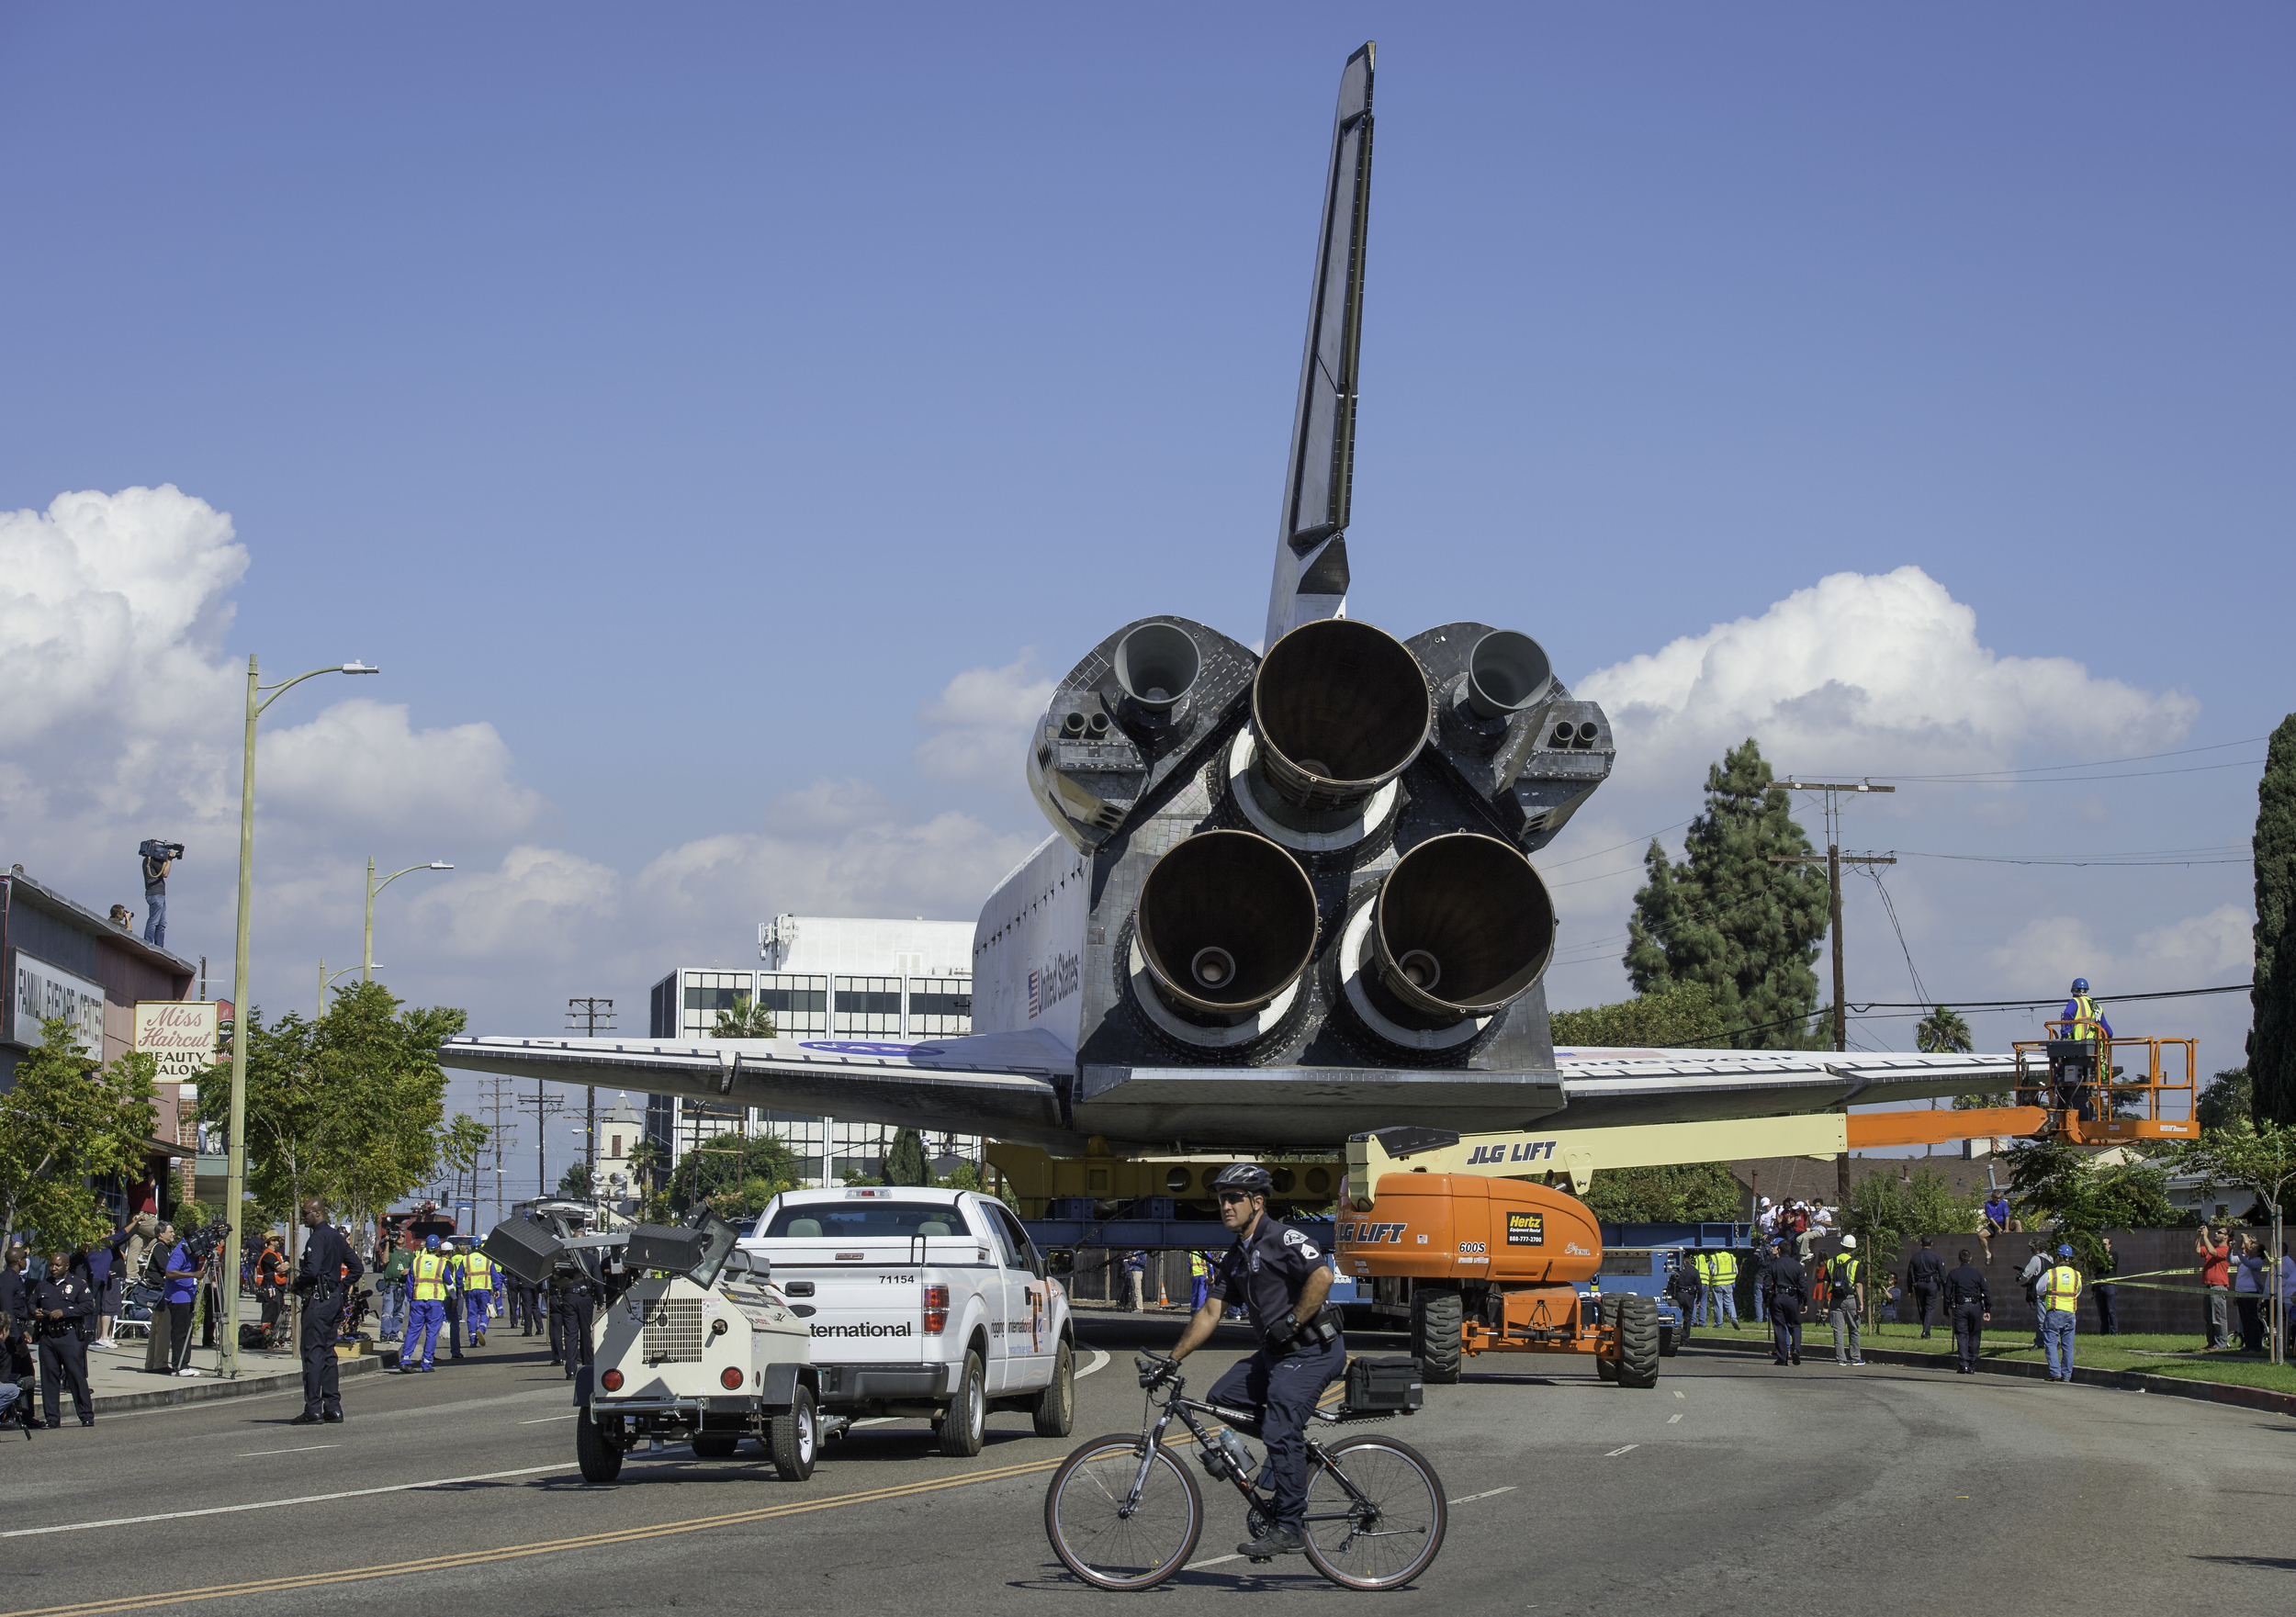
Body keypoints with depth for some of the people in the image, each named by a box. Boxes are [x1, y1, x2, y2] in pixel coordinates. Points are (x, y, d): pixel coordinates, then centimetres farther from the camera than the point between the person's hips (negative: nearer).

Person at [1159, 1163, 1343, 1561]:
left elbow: (1322, 1276, -25)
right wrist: (1170, 1361, 11)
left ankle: (1289, 1528, -11)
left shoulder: (1282, 1240, -11)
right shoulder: (1234, 1259, 16)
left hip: (1312, 1351, -9)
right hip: (1275, 1354, 9)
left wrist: (1291, 1323, -21)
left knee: (1280, 1432, -16)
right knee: (1221, 1396, 5)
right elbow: (1210, 1314, 16)